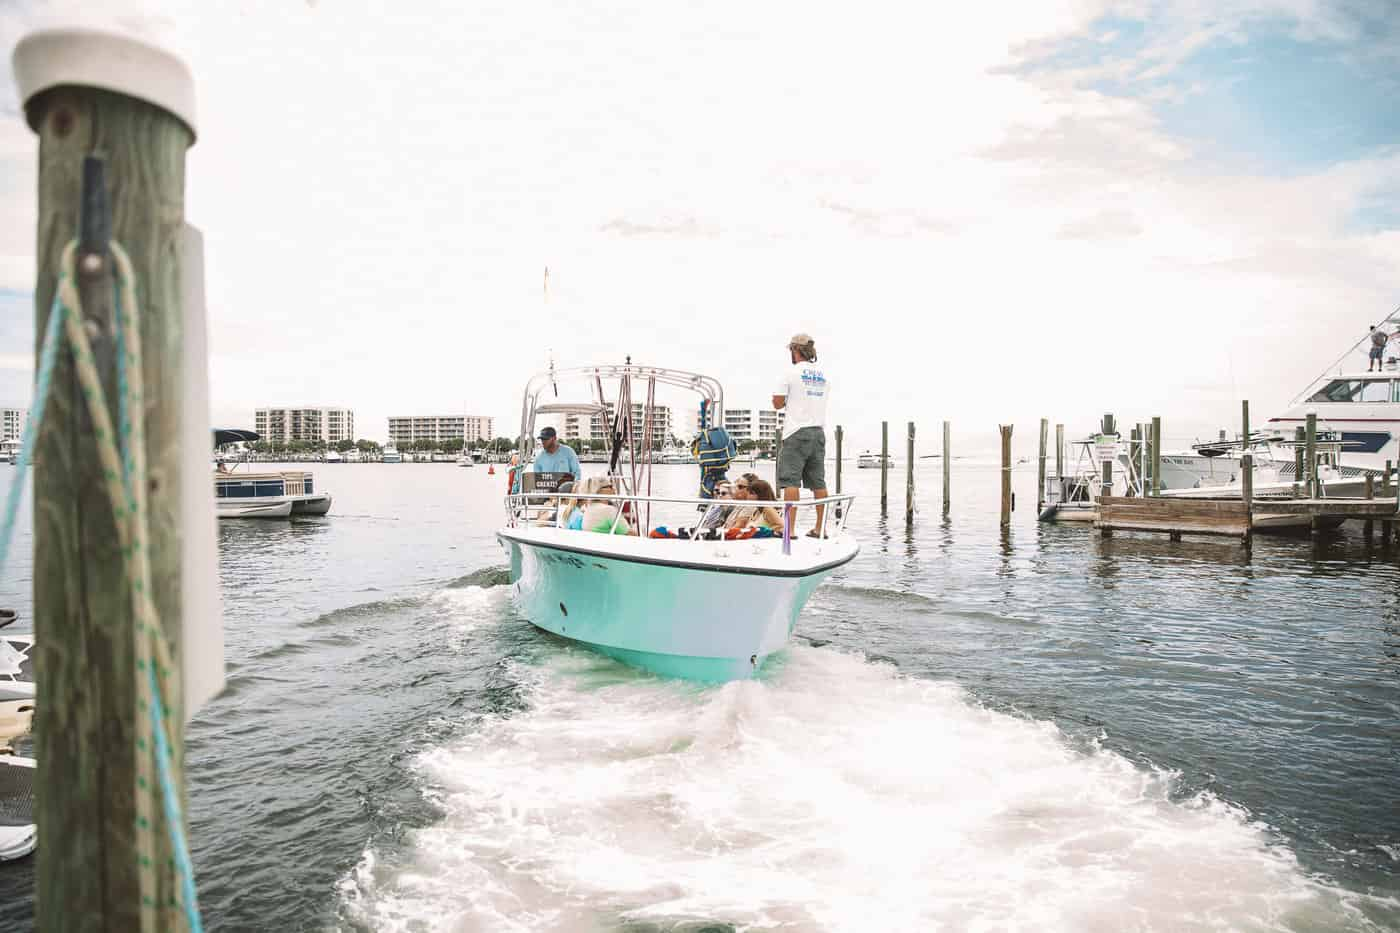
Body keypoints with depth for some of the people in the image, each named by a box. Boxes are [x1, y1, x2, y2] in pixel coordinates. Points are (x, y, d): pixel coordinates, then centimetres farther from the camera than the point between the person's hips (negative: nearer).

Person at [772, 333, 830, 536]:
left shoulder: (790, 371, -5)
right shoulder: (824, 374, 12)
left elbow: (777, 403, -4)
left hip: (797, 432, -5)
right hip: (819, 431, 6)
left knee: (791, 481, -5)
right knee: (818, 482, 8)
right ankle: (820, 528, 11)